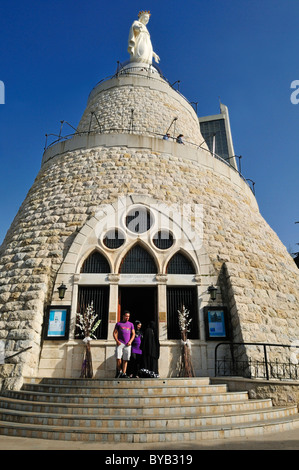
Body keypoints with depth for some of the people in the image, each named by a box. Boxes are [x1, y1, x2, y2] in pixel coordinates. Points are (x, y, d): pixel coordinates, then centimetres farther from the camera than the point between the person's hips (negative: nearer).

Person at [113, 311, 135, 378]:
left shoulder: (131, 324, 16)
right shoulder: (118, 323, 10)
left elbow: (133, 334, 13)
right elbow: (114, 333, 7)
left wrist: (130, 341, -2)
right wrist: (117, 341, -8)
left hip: (127, 344, 2)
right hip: (120, 343, -2)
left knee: (125, 359, 1)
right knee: (118, 358, -11)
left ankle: (123, 373, 7)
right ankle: (119, 370, 9)